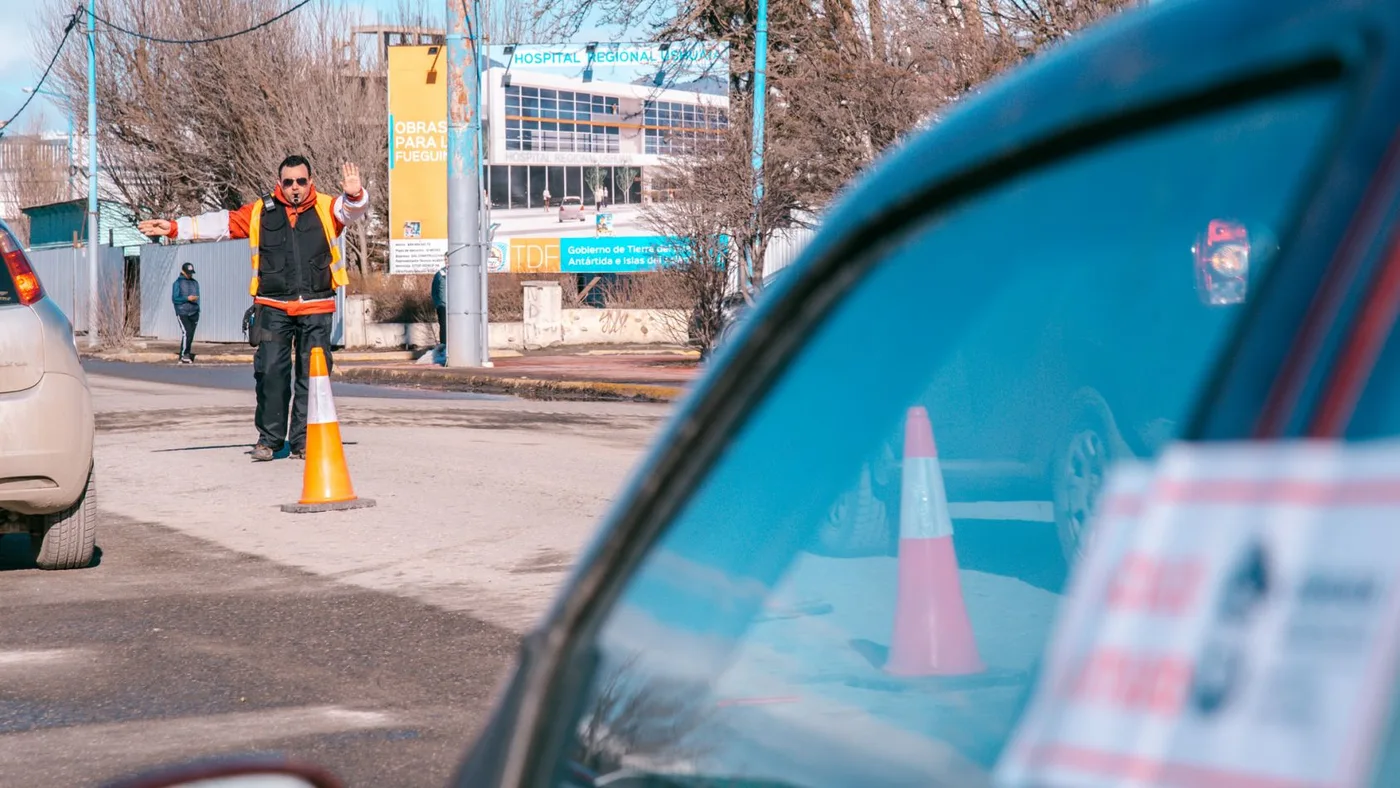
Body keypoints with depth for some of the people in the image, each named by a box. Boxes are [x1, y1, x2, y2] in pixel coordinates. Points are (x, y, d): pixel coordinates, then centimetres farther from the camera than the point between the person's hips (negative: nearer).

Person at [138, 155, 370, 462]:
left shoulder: (327, 208, 6)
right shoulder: (261, 212, 8)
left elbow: (354, 209, -7)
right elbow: (220, 223, 9)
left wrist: (354, 195, -31)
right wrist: (174, 227, 5)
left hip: (316, 309, 0)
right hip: (273, 307, 1)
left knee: (312, 374, 0)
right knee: (270, 371, -4)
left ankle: (304, 441, 8)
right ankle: (269, 438, 7)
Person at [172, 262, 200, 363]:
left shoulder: (195, 282, 16)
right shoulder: (178, 283, -1)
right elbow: (174, 298, -6)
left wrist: (197, 309, 11)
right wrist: (187, 298, -17)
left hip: (194, 313, 5)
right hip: (182, 312, -5)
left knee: (191, 335, 4)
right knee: (186, 333, -18)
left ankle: (187, 356, 10)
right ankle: (183, 355, -14)